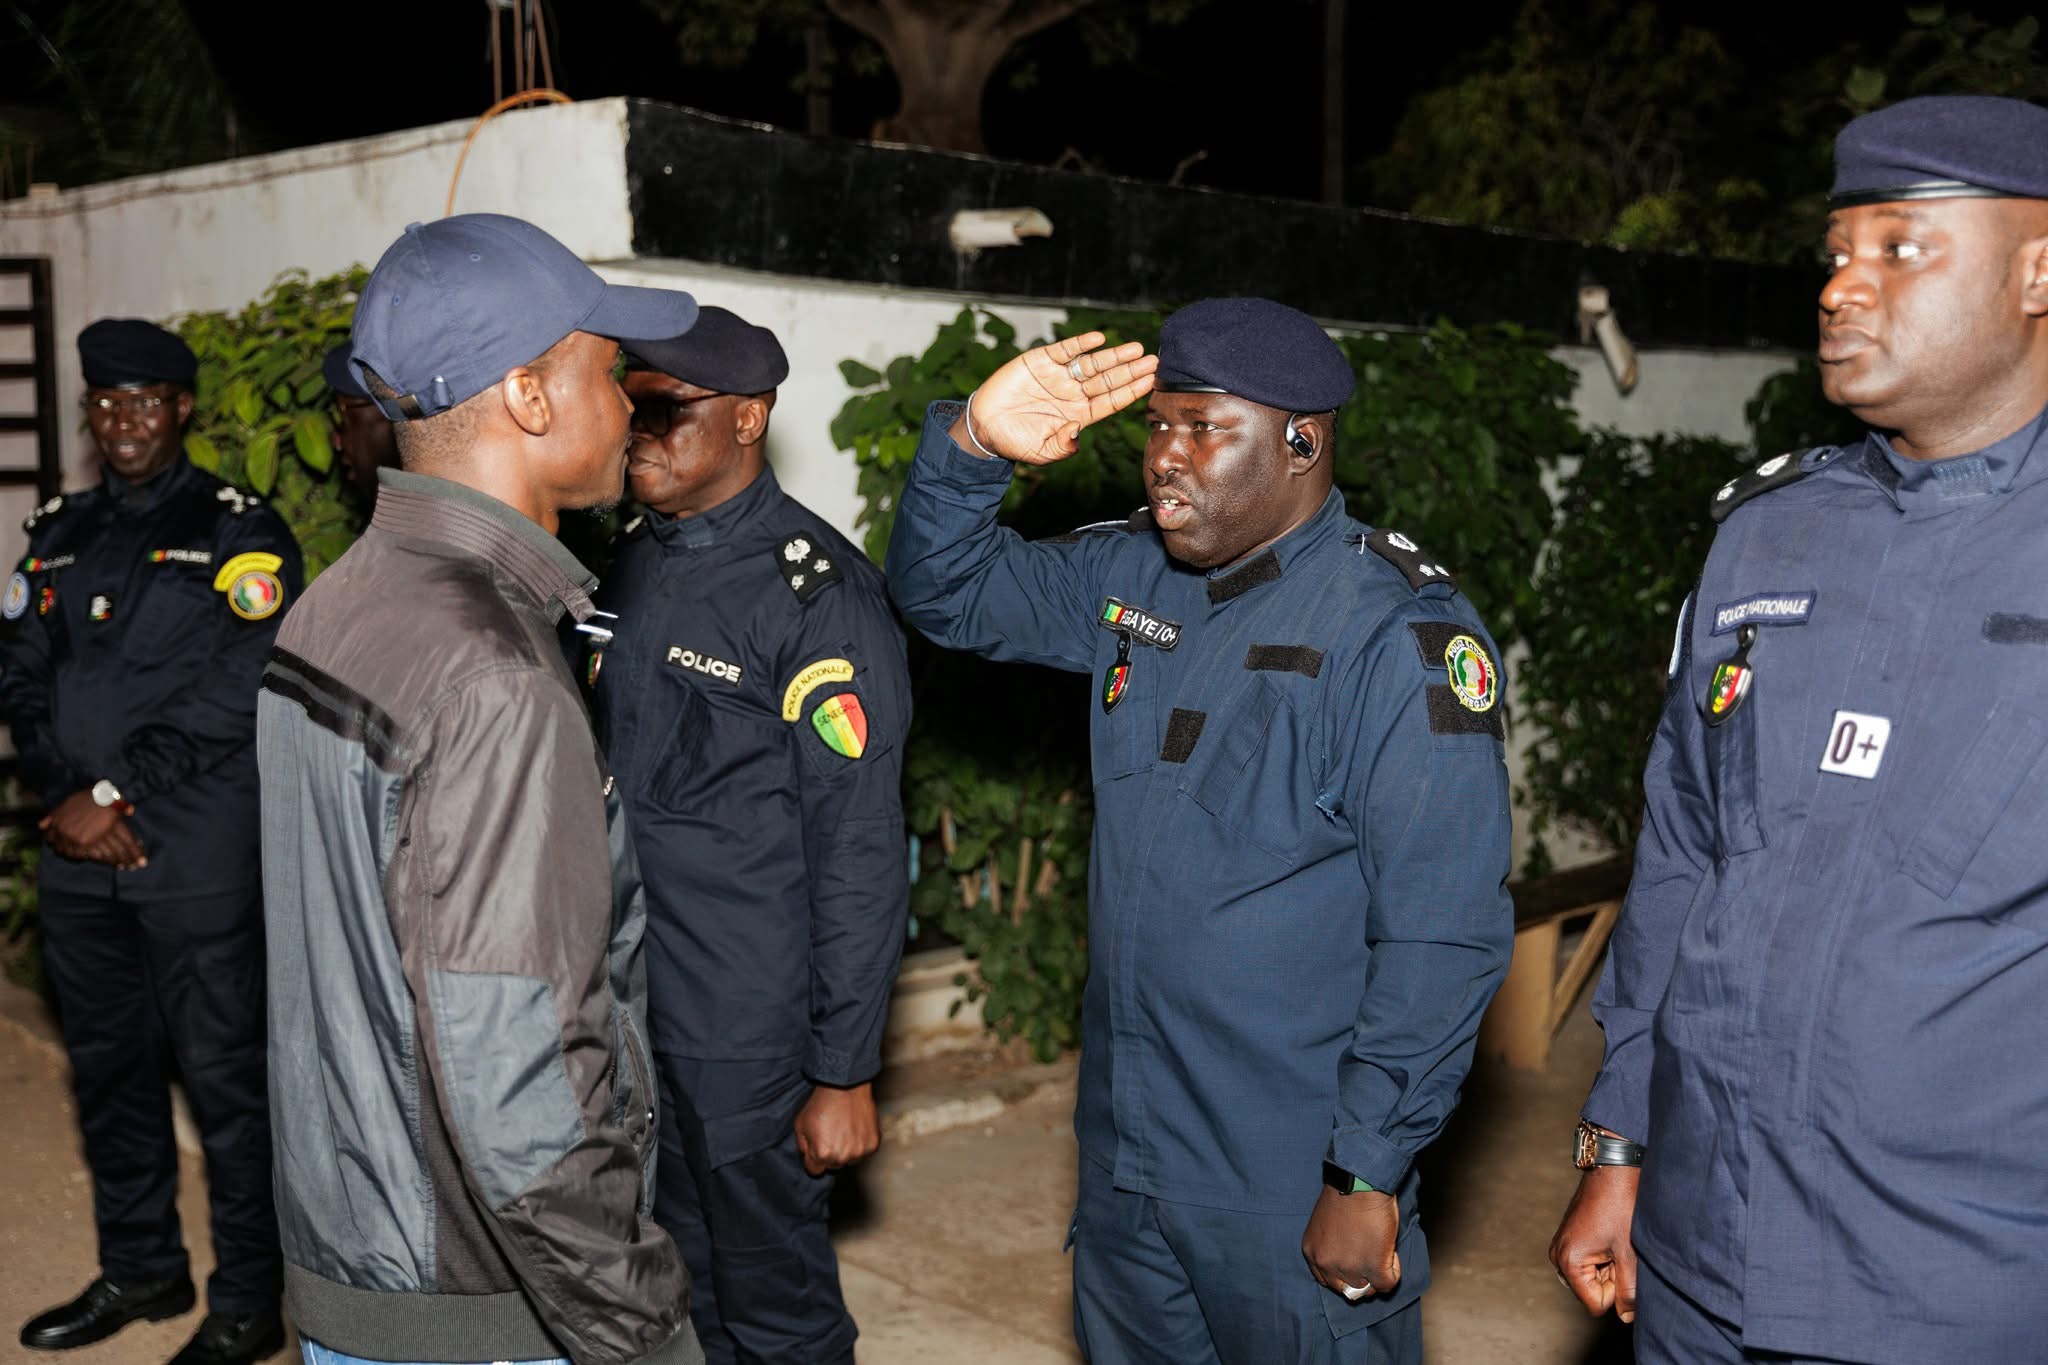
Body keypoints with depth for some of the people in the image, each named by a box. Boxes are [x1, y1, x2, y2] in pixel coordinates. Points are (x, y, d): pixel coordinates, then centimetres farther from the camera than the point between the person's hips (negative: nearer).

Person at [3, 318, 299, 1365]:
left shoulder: (238, 530, -4)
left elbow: (236, 692, -13)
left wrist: (114, 790, -13)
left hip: (200, 858, -6)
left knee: (223, 1078, 1)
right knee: (107, 1068, 16)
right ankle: (138, 1270, 34)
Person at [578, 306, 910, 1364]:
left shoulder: (818, 593, -16)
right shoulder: (636, 562, 7)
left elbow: (861, 852, -16)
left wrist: (845, 1074, -15)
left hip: (751, 1038, -7)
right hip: (630, 1009, 7)